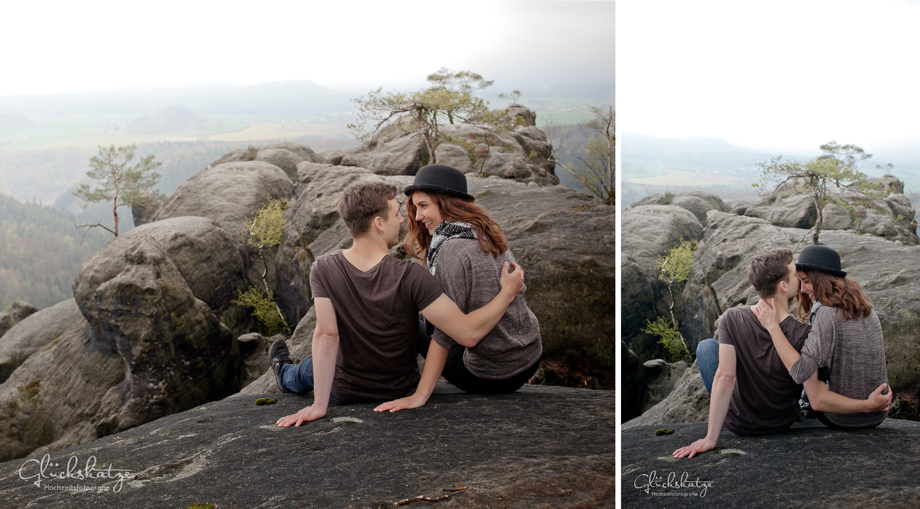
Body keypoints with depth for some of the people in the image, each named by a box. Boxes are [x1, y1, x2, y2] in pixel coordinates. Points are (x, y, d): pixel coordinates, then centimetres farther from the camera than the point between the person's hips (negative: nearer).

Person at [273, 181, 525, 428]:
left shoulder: (323, 269, -24)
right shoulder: (410, 276, -31)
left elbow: (326, 337, -26)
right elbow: (469, 332, -33)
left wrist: (319, 405, -24)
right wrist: (508, 291, -21)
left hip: (345, 392, 0)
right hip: (401, 389, 0)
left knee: (312, 367, 36)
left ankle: (286, 375, 73)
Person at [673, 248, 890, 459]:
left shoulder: (731, 319, -24)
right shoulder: (802, 335, -25)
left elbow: (725, 377, -29)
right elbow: (817, 398, -28)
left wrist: (710, 438, -29)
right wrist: (868, 405, -19)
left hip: (737, 423, -1)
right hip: (781, 424, 1)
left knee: (706, 346, 19)